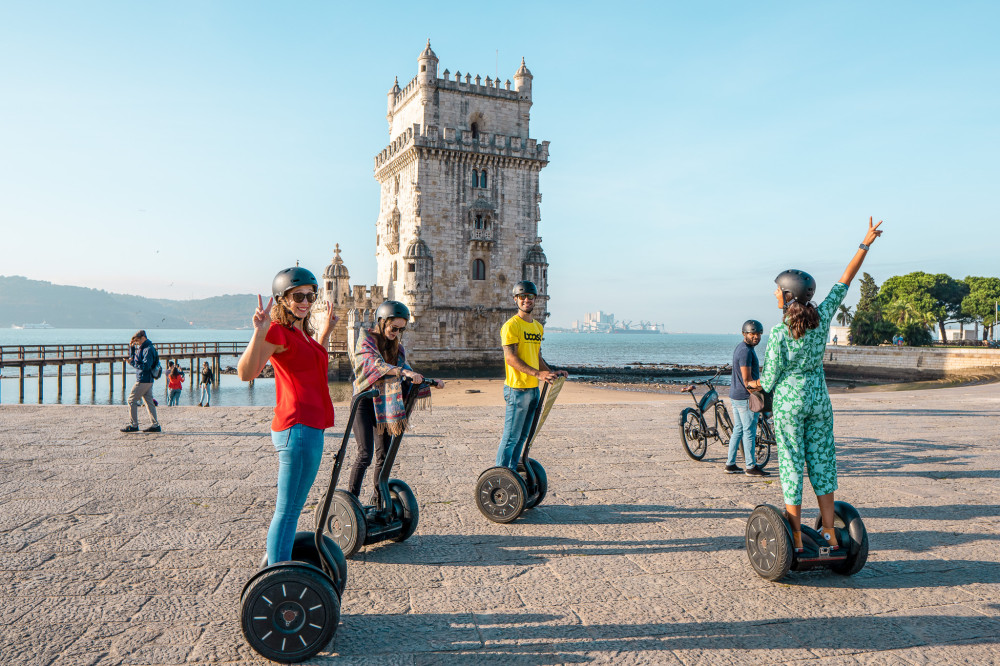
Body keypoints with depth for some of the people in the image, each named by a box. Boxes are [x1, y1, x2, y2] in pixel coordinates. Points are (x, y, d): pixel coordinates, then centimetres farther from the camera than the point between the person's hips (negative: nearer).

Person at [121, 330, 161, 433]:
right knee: (149, 402, 9)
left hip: (143, 380, -10)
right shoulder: (141, 348, 16)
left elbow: (146, 366, -24)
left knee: (132, 400, -3)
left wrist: (132, 362, -21)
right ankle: (155, 425, 9)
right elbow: (133, 357, 28)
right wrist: (131, 346, 14)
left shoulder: (148, 349, -16)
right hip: (148, 380, 10)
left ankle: (133, 425, 0)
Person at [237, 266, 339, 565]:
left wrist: (325, 332, 35)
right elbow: (246, 373, -25)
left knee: (289, 506, 21)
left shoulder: (301, 331, 18)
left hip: (309, 426, 10)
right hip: (299, 428, -10)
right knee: (288, 509, -6)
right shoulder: (278, 331, -11)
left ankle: (274, 559, 34)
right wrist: (259, 332, -37)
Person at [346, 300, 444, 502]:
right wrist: (402, 371, -40)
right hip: (364, 400, -6)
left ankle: (377, 500, 21)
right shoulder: (366, 339, -7)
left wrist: (431, 382, 2)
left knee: (384, 455, 8)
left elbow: (407, 373, 16)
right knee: (365, 454, -14)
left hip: (385, 404, 6)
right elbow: (374, 363, -26)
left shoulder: (397, 347, 12)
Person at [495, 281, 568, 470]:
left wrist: (551, 372, 7)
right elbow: (511, 358, -18)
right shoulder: (511, 325, -9)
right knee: (511, 436, -4)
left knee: (522, 435, 14)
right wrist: (537, 373, -26)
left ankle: (512, 471, 24)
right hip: (517, 388, -8)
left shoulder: (538, 327, 16)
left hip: (533, 388, 8)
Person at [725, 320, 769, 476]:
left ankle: (730, 464, 18)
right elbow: (747, 379, -21)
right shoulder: (746, 351, -18)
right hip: (745, 397, -10)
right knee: (749, 432, -2)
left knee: (738, 430, 14)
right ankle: (751, 467, 6)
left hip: (735, 396, 10)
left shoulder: (739, 348, 13)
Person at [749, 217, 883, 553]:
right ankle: (830, 536, 19)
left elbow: (770, 379, -12)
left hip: (788, 401, -5)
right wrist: (865, 244, 9)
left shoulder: (778, 333, -17)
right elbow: (845, 280, 4)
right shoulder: (822, 317, -4)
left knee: (791, 465, 3)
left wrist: (755, 384, 10)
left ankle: (796, 541, 9)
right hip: (819, 399, 5)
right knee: (821, 462, 13)